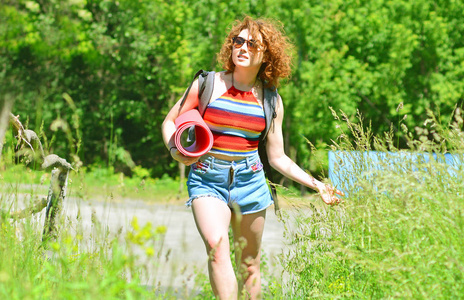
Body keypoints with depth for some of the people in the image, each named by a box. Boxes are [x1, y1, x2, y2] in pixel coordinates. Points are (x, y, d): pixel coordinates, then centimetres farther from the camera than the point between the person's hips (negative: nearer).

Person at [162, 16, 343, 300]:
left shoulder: (270, 100, 6)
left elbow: (277, 158, 13)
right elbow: (170, 122, 8)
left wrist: (316, 184, 6)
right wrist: (176, 151, -12)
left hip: (250, 180, 3)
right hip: (207, 179, -3)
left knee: (250, 264, 8)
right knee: (217, 247, -24)